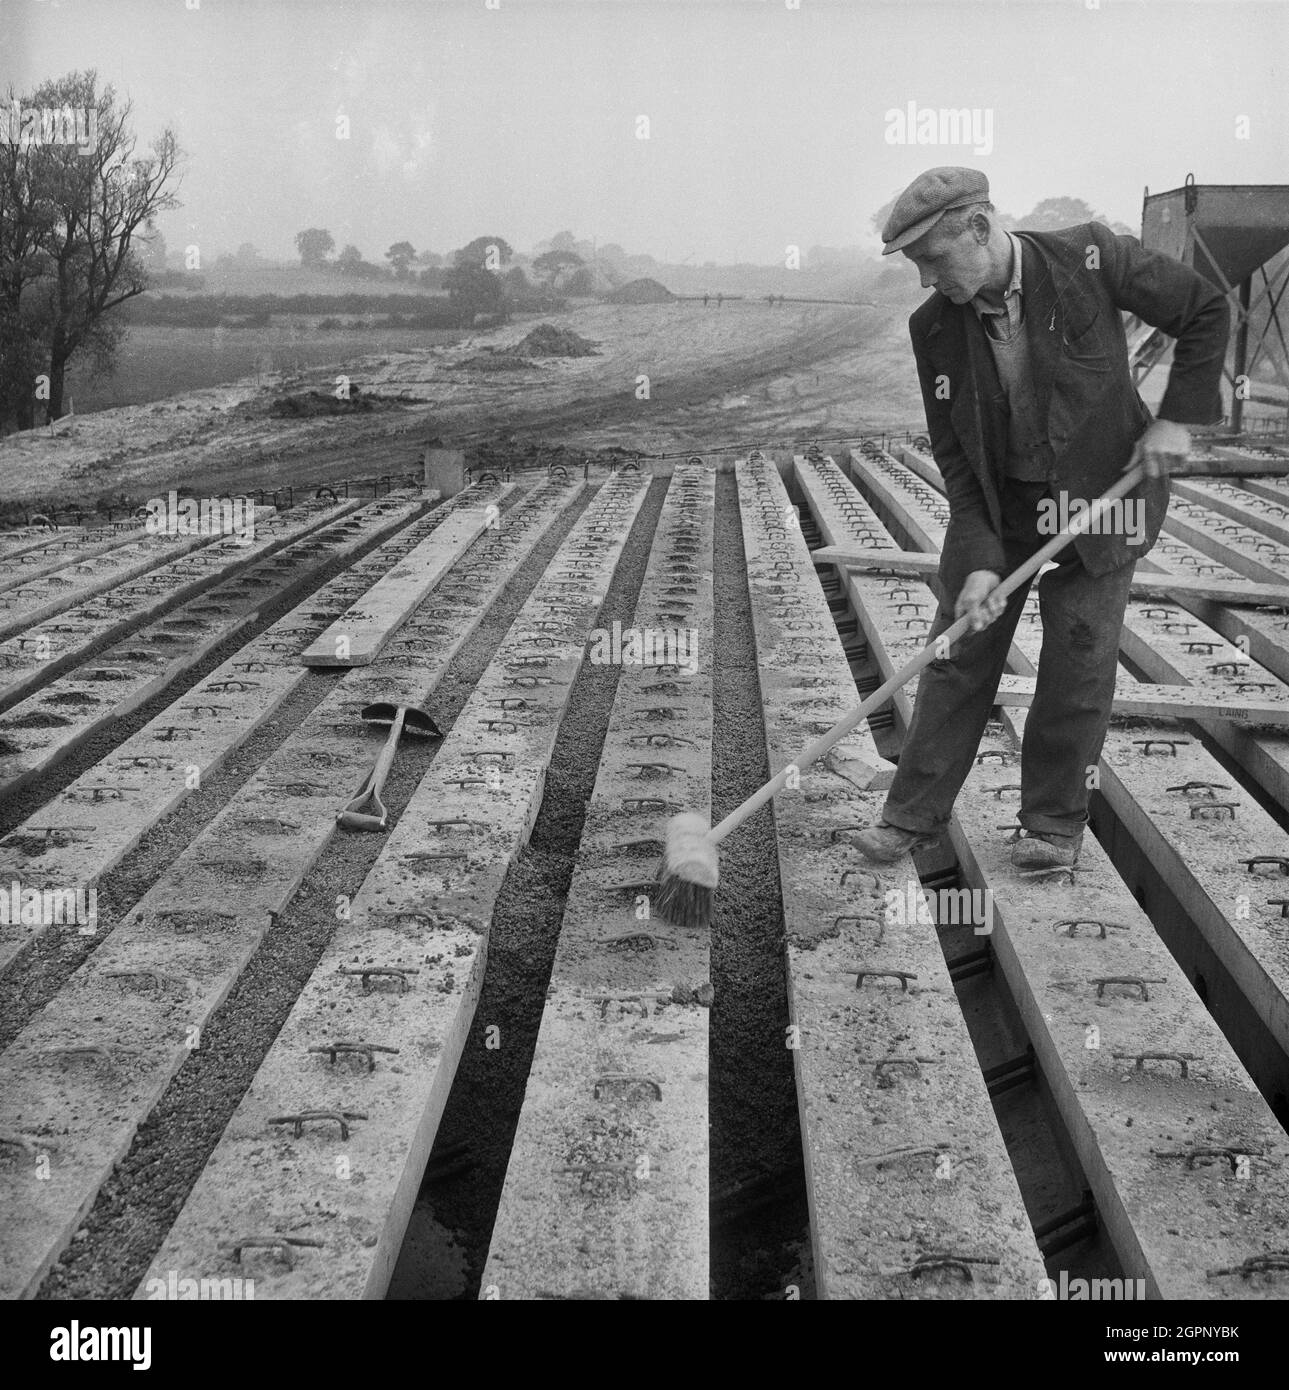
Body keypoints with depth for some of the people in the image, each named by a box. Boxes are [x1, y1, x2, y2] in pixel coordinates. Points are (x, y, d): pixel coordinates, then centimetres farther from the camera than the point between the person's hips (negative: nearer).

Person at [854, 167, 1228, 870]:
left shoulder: (1091, 258, -17)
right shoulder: (934, 327, -9)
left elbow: (1206, 311, -3)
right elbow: (954, 457, -7)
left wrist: (1177, 416, -11)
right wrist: (980, 560, -16)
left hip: (1100, 494, -2)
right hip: (997, 504, 2)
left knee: (1078, 663, 0)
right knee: (958, 653, 2)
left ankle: (1056, 823, 17)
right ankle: (913, 814, 13)